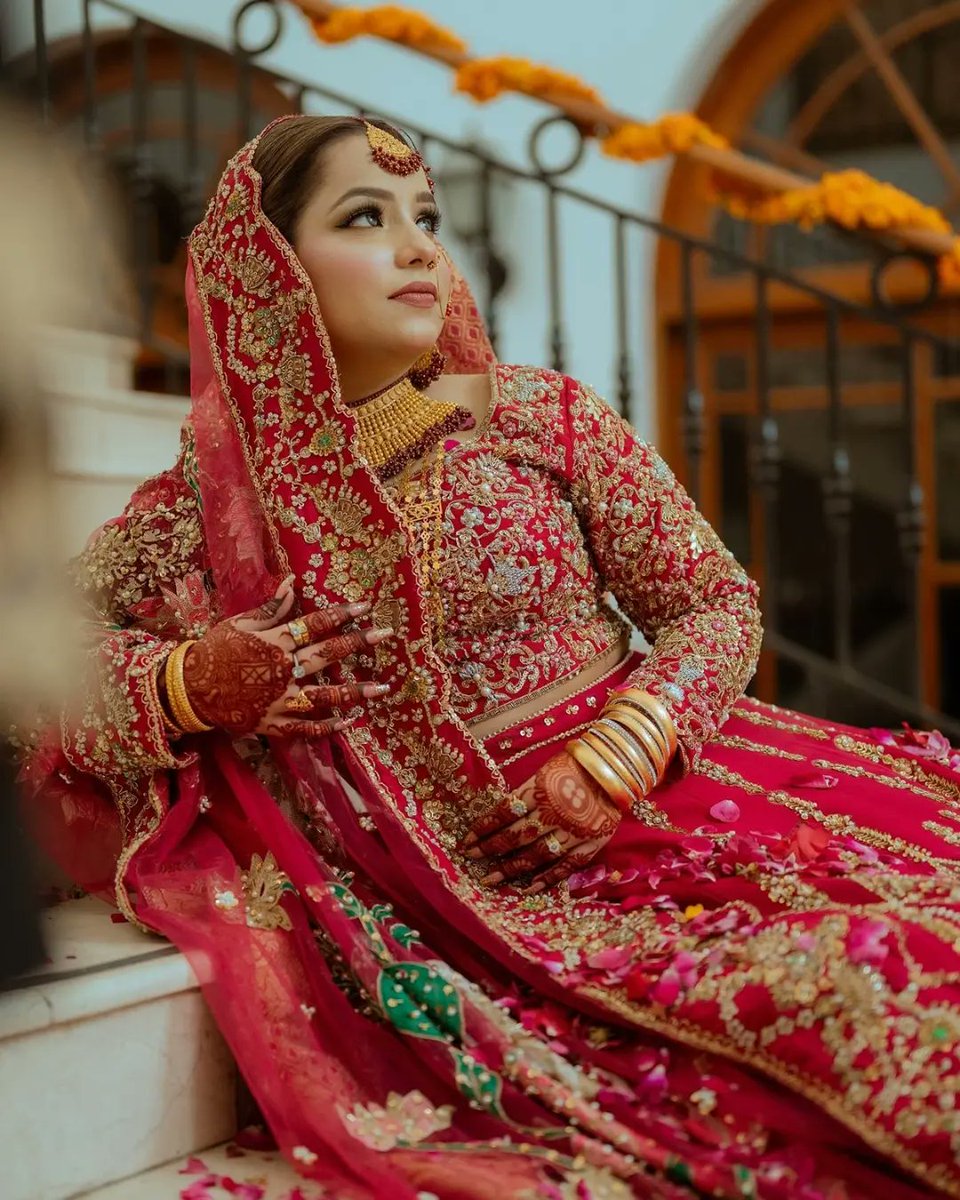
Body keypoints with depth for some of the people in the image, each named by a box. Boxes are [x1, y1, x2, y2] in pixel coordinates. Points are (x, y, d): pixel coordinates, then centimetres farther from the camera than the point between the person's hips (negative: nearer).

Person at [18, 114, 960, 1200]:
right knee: (842, 983, -26)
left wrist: (615, 761, -11)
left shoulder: (541, 415, 6)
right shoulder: (219, 496, 4)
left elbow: (717, 600, 7)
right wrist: (188, 685, -10)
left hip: (655, 796, 3)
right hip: (470, 887, -3)